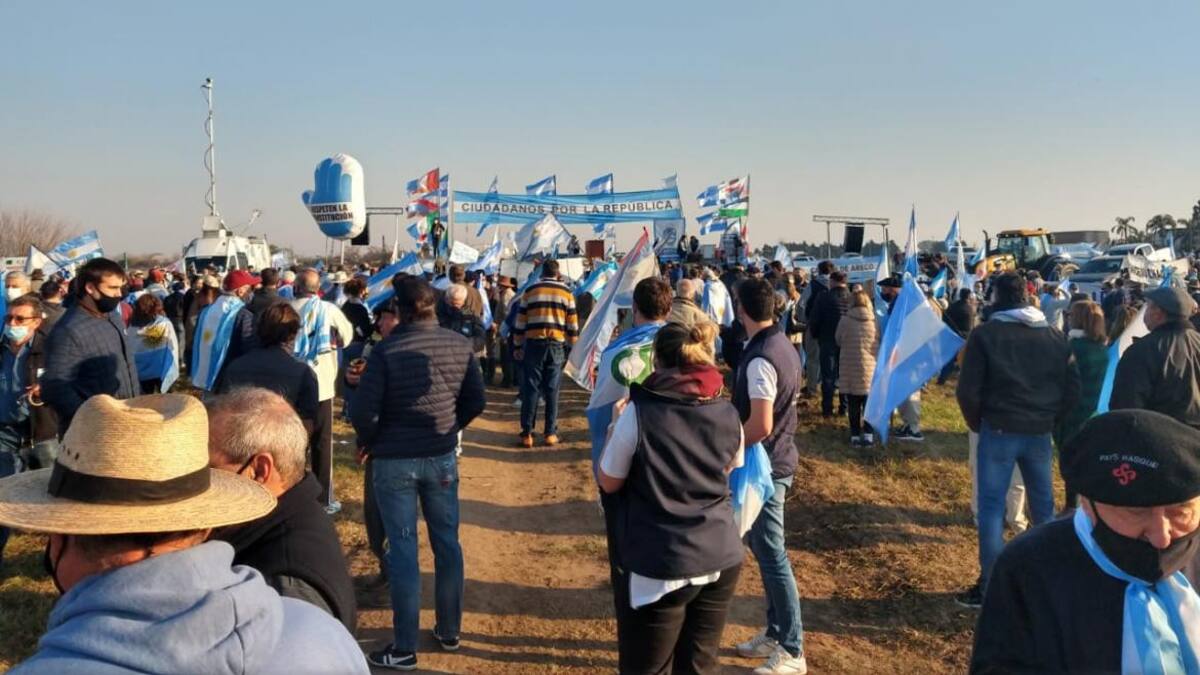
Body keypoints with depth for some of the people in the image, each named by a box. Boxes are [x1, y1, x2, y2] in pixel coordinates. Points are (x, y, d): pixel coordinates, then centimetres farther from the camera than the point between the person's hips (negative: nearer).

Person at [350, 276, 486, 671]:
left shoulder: (386, 350, -15)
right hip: (442, 457, 3)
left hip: (394, 460, -3)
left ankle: (404, 648, 13)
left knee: (402, 549, 4)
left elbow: (363, 413, -16)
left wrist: (368, 443, 4)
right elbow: (475, 402, 2)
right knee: (447, 542, 15)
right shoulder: (460, 345, -4)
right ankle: (449, 630, 29)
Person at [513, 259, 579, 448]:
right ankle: (550, 433, 8)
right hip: (557, 345, 0)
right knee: (552, 390, 6)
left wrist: (517, 346, 14)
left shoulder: (530, 291, 4)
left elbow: (520, 321, 6)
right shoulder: (566, 292, 4)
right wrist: (572, 345, 15)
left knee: (531, 388, 3)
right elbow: (572, 323, 5)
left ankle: (527, 433, 4)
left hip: (533, 344, 0)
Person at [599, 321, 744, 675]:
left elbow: (609, 483, -3)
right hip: (722, 560, 4)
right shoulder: (728, 415, -1)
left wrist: (617, 424, 10)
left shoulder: (639, 413, -14)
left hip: (659, 568, -4)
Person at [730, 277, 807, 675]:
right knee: (764, 547, 19)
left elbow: (759, 425, -27)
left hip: (764, 465, -10)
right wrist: (737, 437, 18)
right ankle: (776, 633, 30)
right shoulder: (783, 346, 7)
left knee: (772, 554, -1)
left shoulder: (759, 359, -23)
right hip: (778, 459, 10)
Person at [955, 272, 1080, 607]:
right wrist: (1048, 418, 16)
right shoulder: (1054, 336, 6)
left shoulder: (985, 334, -8)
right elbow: (1073, 388, 8)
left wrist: (976, 423, 6)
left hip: (999, 431, -4)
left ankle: (990, 585, 2)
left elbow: (967, 390, -10)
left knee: (991, 507, 1)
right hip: (1040, 433, 4)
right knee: (1044, 507, 15)